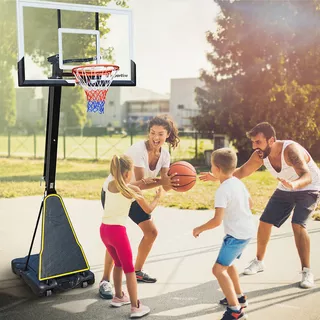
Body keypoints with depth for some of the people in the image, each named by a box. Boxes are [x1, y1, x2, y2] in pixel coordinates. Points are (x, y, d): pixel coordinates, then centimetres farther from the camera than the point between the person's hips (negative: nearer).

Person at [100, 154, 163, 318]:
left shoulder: (109, 185, 9)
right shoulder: (133, 190, -6)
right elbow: (148, 210, 5)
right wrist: (158, 196, 21)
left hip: (104, 229, 6)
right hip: (117, 231, -6)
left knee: (118, 263, 26)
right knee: (129, 269, 4)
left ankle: (118, 297, 39)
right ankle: (136, 307, 7)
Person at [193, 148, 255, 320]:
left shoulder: (222, 190, -22)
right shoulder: (238, 182, 5)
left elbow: (217, 220, -26)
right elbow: (249, 203, 19)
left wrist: (199, 229, -12)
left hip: (237, 234, -10)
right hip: (248, 229, 10)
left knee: (218, 269, -8)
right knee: (227, 263, 26)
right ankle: (239, 297, 38)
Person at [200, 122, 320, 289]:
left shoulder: (290, 150, -36)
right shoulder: (260, 155, -17)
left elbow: (307, 176, -49)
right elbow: (242, 171, -3)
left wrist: (294, 184, -72)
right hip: (285, 189, 6)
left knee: (298, 225, -24)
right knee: (264, 222, 3)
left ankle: (306, 271, -11)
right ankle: (259, 262, 24)